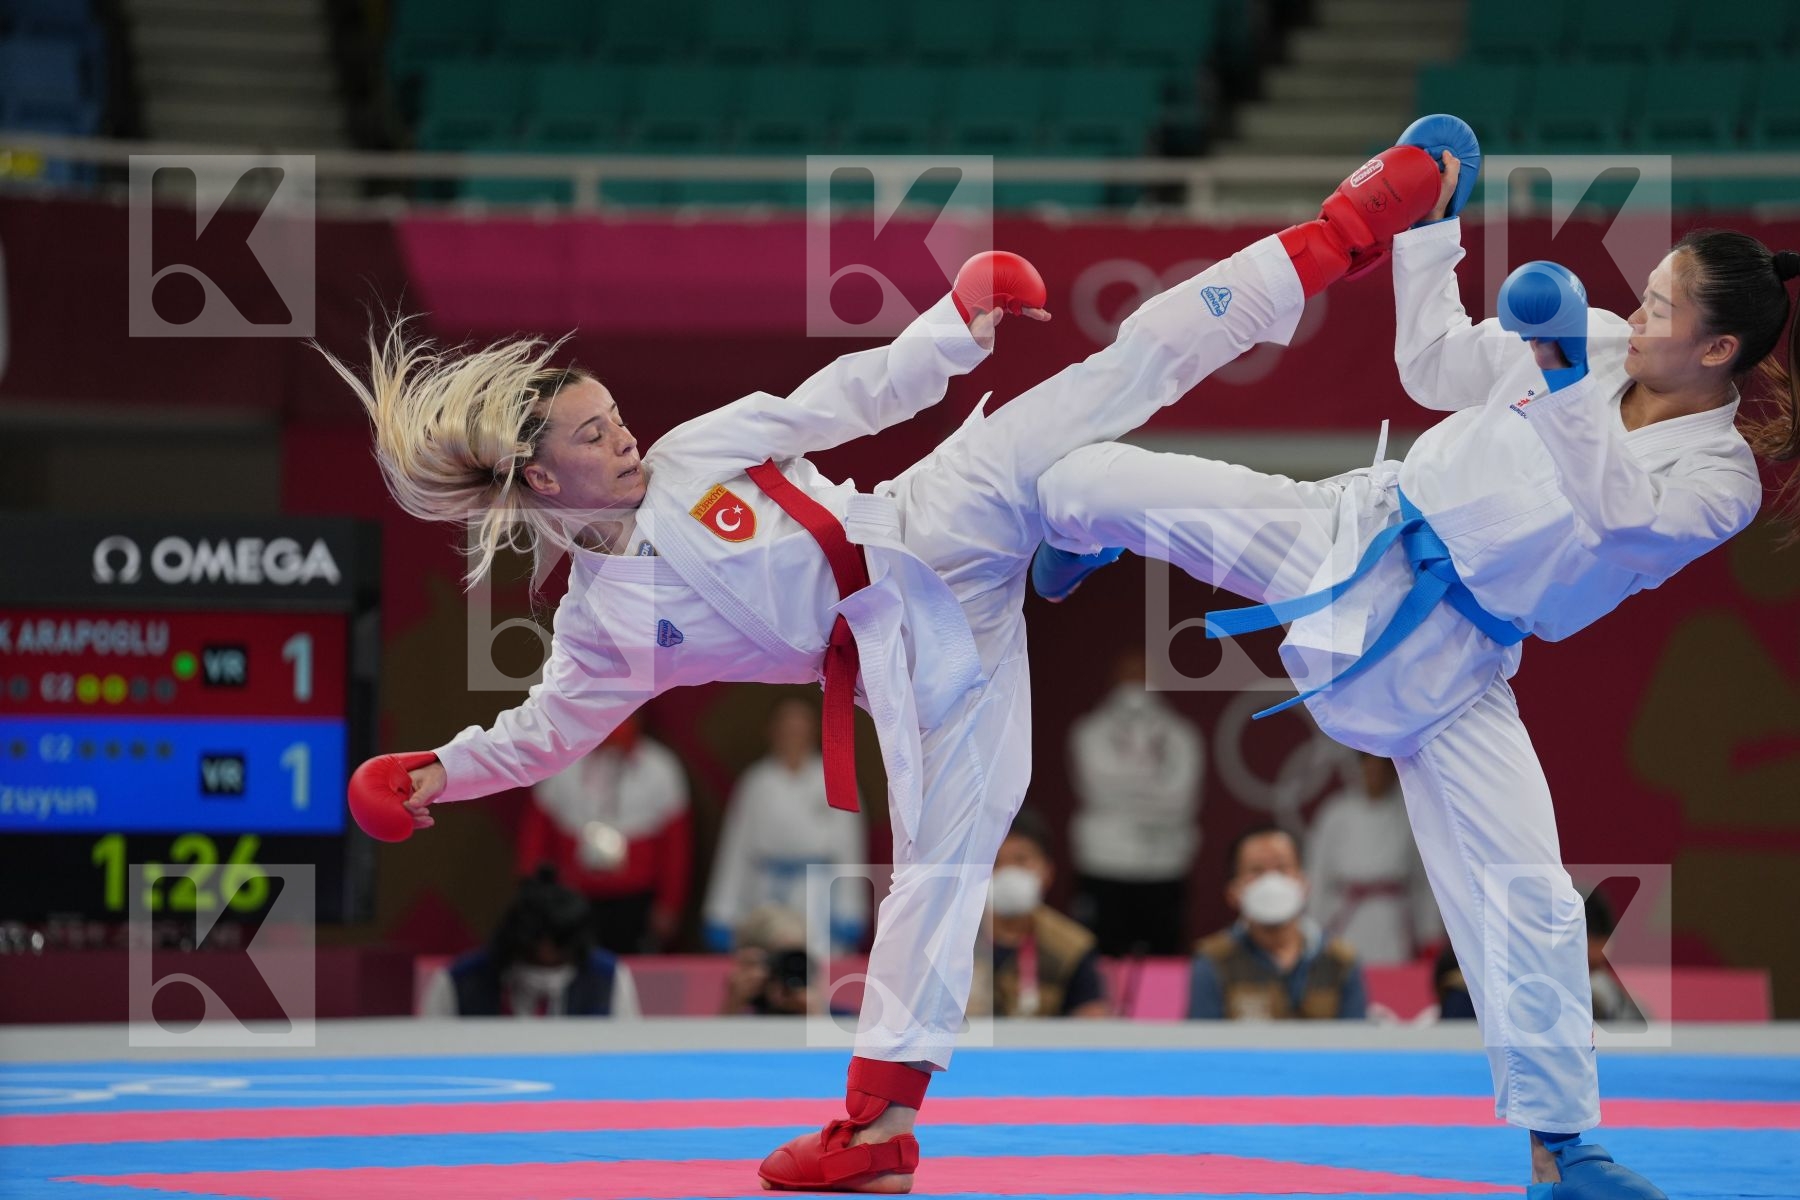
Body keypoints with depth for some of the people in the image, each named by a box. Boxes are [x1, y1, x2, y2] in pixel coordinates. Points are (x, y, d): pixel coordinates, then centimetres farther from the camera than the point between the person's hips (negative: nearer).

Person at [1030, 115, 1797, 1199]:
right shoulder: (1596, 345, -3)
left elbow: (1620, 513, -34)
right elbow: (1436, 365, 8)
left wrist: (1569, 389, -42)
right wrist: (1431, 225, 1)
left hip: (1447, 663, -3)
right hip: (1350, 533, 3)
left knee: (1528, 901, -9)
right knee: (1100, 479, 4)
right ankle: (1077, 532, 47)